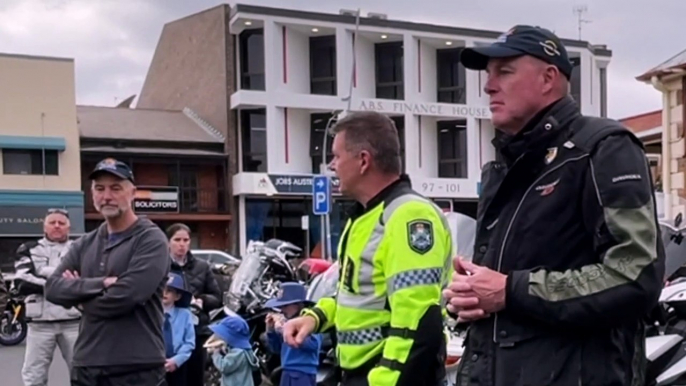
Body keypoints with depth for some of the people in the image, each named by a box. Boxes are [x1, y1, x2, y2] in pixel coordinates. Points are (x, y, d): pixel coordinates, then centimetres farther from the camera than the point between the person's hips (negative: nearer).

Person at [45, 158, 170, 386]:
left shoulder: (151, 240, -6)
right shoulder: (85, 245, 14)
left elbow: (125, 296, -19)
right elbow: (53, 288, 0)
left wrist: (80, 297, -2)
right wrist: (101, 283, -15)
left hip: (137, 367, -6)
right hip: (87, 366, 6)